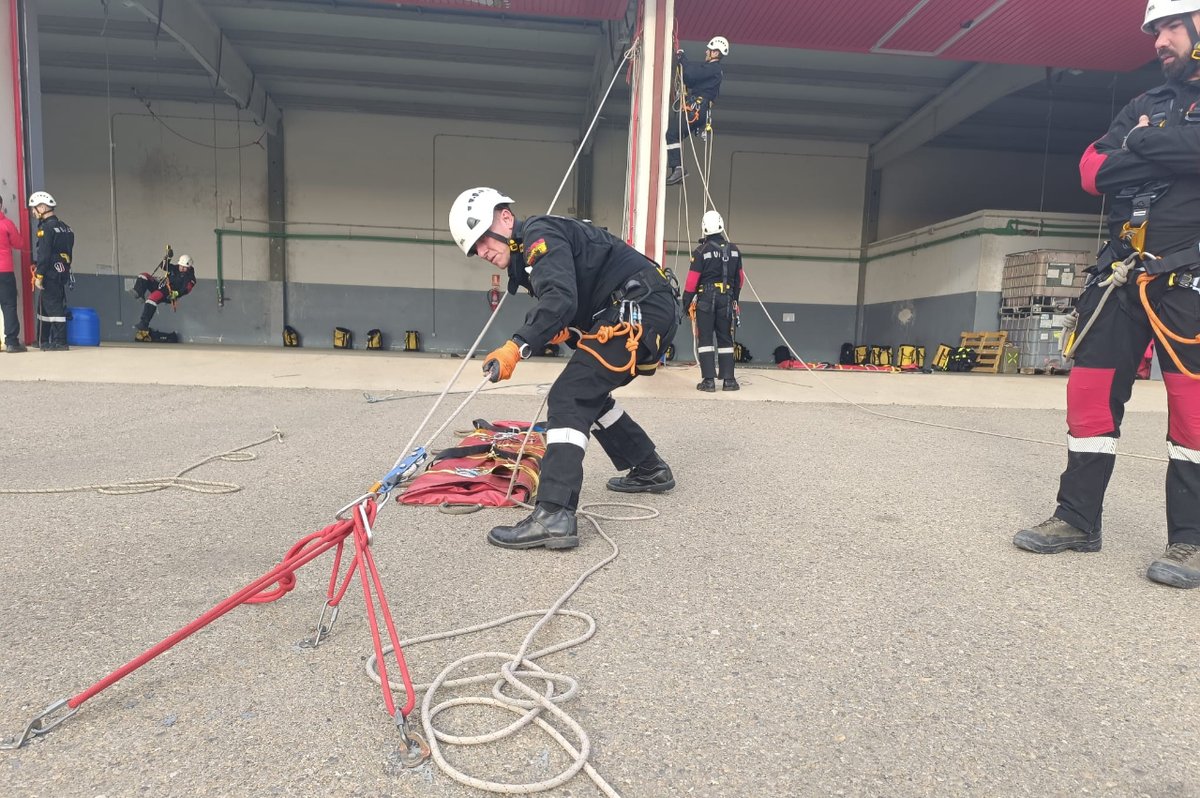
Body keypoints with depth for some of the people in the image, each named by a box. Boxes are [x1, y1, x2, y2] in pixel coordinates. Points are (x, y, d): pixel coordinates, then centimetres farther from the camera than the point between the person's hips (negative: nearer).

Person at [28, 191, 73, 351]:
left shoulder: (47, 227, -12)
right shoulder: (65, 227, 15)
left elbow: (44, 254, -17)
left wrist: (39, 275, -15)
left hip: (50, 274, -9)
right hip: (63, 272, 9)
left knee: (53, 306, -7)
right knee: (44, 306, 17)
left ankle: (59, 342, -6)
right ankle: (43, 341, 23)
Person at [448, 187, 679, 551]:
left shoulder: (538, 233, -9)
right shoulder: (529, 255, 21)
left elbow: (561, 300, -26)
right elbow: (575, 303, 19)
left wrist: (517, 347, -33)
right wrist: (565, 331, -3)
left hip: (641, 309, -10)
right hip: (653, 311, 10)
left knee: (569, 398, -17)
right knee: (588, 393, 22)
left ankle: (555, 515, -25)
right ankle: (651, 470, 34)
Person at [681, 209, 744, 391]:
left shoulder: (701, 251, -8)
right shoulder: (734, 250, 6)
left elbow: (692, 279, -9)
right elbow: (740, 278, 14)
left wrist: (686, 301, 0)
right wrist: (734, 298, 27)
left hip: (705, 298, -3)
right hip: (726, 299, 4)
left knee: (705, 339, 0)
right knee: (725, 339, 10)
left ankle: (709, 380, -5)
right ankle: (728, 380, 9)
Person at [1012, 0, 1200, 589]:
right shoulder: (1143, 106, 19)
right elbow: (1093, 171, 5)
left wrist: (1146, 141, -6)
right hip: (1122, 272, 5)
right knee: (1092, 389, 2)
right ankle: (1078, 518, 11)